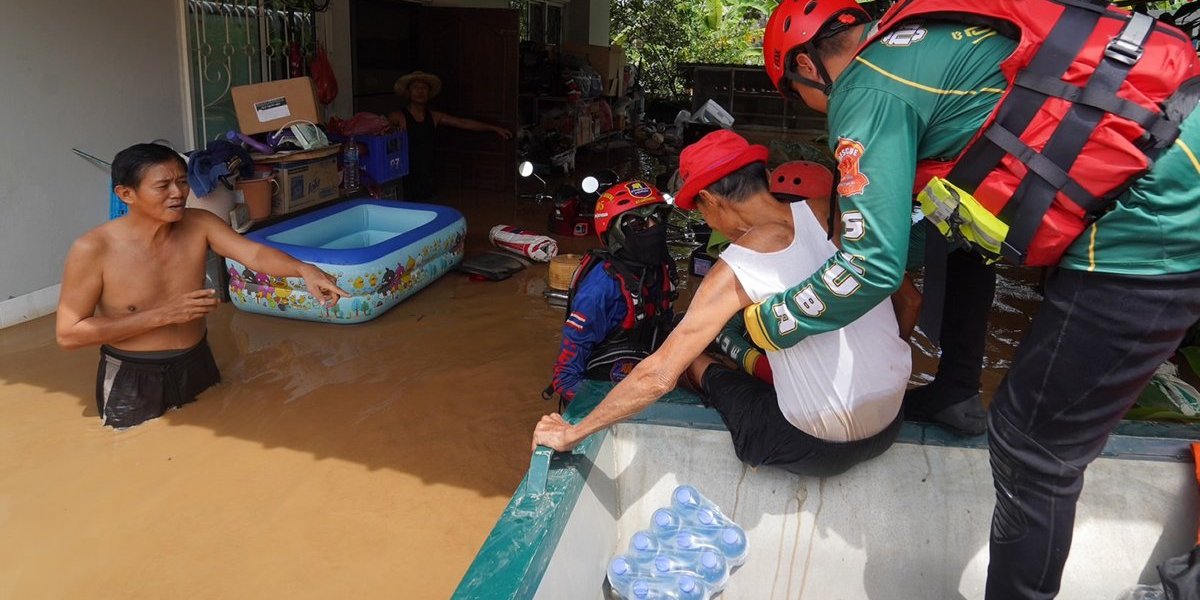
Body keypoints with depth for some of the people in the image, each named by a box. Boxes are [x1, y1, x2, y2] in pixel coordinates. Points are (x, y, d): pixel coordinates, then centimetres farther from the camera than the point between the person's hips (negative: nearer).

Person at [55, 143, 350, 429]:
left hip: (197, 367, 4)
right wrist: (162, 315, -23)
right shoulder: (93, 249, -18)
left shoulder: (199, 225, -9)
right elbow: (67, 334, -17)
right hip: (131, 384, -4)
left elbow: (254, 253, -24)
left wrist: (303, 269, -46)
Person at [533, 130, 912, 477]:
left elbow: (658, 376, -20)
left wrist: (569, 435, -11)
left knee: (696, 362, 17)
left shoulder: (735, 271, -18)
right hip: (892, 427, 6)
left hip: (822, 448, -5)